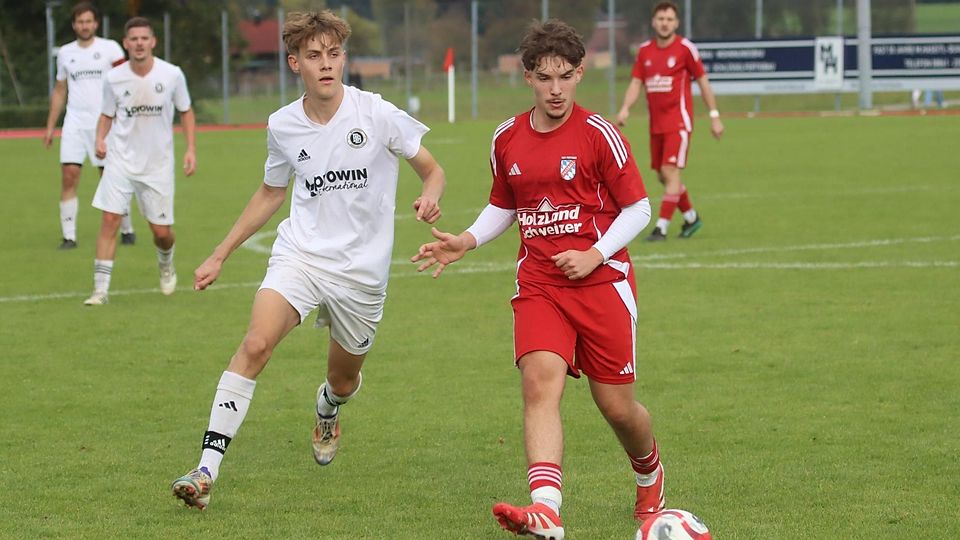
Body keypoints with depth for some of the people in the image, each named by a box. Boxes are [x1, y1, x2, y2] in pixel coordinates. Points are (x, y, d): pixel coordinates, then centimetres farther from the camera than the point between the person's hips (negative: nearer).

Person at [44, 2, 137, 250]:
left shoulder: (109, 48, 0)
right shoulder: (65, 53, 12)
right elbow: (59, 91, 19)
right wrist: (50, 127, 16)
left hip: (103, 124, -3)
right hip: (74, 124, 3)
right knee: (68, 176, -8)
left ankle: (127, 230, 16)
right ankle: (69, 236, -5)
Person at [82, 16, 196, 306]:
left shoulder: (172, 75, -7)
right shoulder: (114, 78, -6)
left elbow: (186, 111, 6)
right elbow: (107, 115, 8)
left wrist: (191, 148, -3)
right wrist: (100, 138, -11)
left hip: (158, 164, 0)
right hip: (121, 160, 0)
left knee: (162, 232, 4)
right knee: (109, 220, -13)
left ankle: (166, 265, 39)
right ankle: (101, 289, -9)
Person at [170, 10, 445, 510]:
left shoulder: (376, 114, -8)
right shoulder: (283, 126, 2)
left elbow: (432, 171, 1)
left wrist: (429, 197, -23)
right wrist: (220, 255, 19)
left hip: (362, 270, 0)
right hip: (299, 256, 0)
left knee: (343, 381, 14)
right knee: (255, 343, -24)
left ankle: (326, 411, 55)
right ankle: (206, 470, -26)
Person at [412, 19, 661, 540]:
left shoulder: (598, 134, -7)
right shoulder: (507, 140, 7)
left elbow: (637, 207, -3)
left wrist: (595, 254, -15)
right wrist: (466, 241, 5)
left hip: (602, 282, -3)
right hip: (538, 285, 3)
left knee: (616, 405, 3)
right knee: (539, 379, -22)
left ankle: (649, 472, 39)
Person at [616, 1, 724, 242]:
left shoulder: (685, 48, -7)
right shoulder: (645, 50, 7)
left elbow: (703, 82, -1)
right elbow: (636, 83, 6)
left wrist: (714, 116, 0)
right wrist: (625, 108, -12)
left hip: (678, 120, -6)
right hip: (656, 122, 6)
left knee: (670, 171, -14)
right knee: (662, 175, 11)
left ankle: (662, 227, -12)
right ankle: (691, 217, 30)